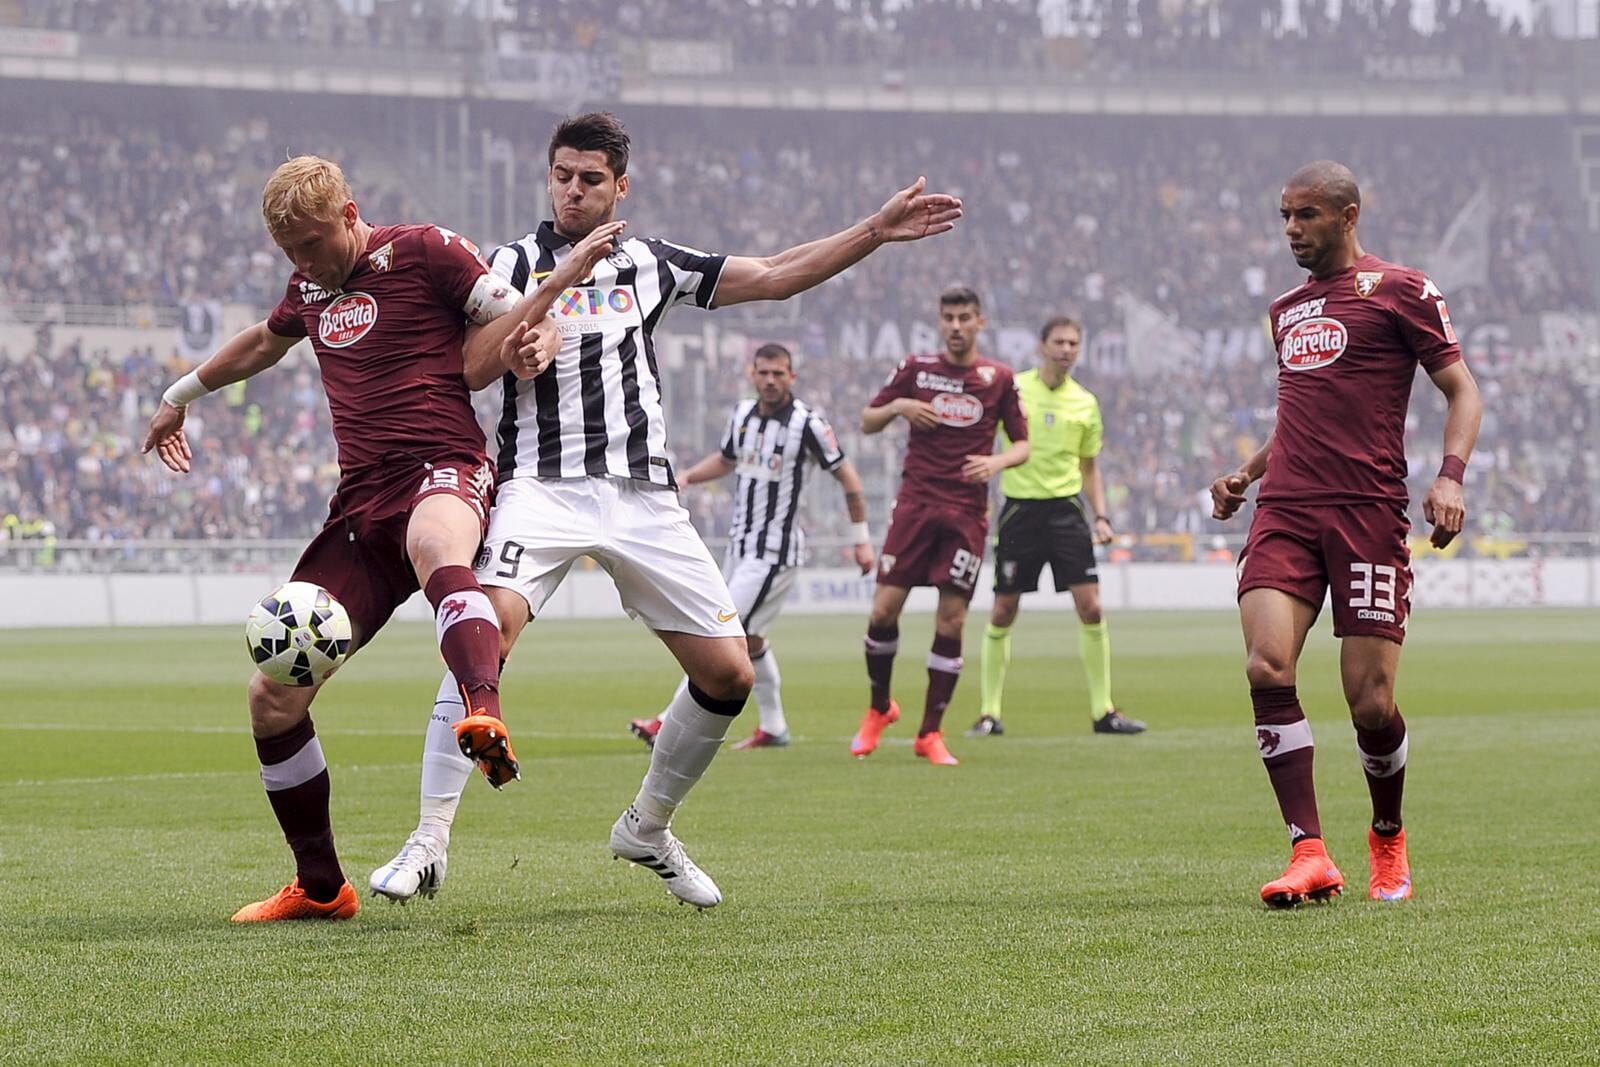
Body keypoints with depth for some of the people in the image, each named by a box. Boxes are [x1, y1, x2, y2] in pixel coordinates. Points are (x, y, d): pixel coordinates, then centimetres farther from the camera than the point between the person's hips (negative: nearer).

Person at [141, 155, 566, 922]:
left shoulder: (423, 251, 1)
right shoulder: (310, 286, 21)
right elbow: (265, 341, 43)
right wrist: (183, 394, 54)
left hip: (443, 467, -7)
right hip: (360, 504, 7)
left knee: (435, 546, -46)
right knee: (272, 699, 0)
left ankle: (486, 721, -72)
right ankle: (320, 888, 15)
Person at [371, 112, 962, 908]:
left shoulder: (651, 264, 15)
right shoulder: (515, 262, 5)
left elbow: (774, 276, 19)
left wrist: (877, 231, 14)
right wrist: (563, 277, -19)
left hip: (644, 498, 4)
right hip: (543, 483, -4)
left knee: (729, 674, 1)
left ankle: (647, 829, 23)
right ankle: (429, 842, -25)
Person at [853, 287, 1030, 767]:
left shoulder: (999, 378, 5)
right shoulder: (916, 369, 6)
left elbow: (1023, 442, 10)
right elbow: (867, 422, 11)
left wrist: (997, 461, -11)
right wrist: (898, 406, -9)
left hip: (967, 512, 0)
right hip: (916, 504, 0)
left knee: (951, 619, -4)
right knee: (884, 608, -7)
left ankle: (930, 733, 5)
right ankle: (879, 709, 17)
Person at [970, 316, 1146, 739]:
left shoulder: (1086, 403, 8)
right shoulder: (1012, 389, -1)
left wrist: (1101, 517, 5)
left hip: (1066, 508, 2)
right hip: (1020, 508, -2)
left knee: (1091, 608, -5)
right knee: (1003, 612, 0)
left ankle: (1103, 711, 3)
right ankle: (989, 713, 10)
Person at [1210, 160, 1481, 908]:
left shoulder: (1398, 290, 2)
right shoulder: (1286, 310, 22)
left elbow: (1460, 389, 0)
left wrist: (1450, 475, -15)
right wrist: (1245, 474, 20)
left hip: (1368, 510, -5)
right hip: (1284, 509, 5)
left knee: (1371, 701, -5)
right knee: (1267, 666, -18)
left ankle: (1388, 841, 24)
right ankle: (1309, 855, -16)